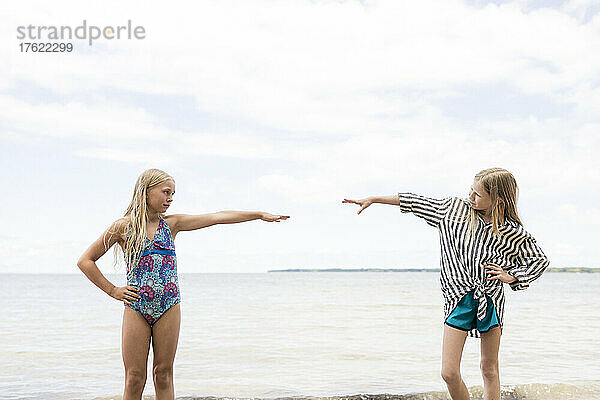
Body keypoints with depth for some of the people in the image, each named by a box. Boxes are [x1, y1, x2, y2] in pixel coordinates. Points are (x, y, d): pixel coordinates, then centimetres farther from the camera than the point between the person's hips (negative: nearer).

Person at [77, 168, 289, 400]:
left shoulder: (171, 224, 9)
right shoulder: (123, 227, 1)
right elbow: (85, 261, 6)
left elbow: (216, 217, 3)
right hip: (136, 307, -2)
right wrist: (112, 290, 0)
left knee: (164, 374, 7)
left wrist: (259, 215, 0)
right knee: (134, 379, -1)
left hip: (168, 307, 3)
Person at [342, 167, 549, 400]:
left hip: (491, 300, -1)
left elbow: (540, 260, 9)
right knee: (449, 373, -6)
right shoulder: (456, 209, -1)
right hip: (459, 299, 1)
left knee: (489, 369, 8)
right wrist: (373, 199, 8)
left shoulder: (512, 232, -3)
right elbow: (417, 202, 7)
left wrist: (511, 277, -6)